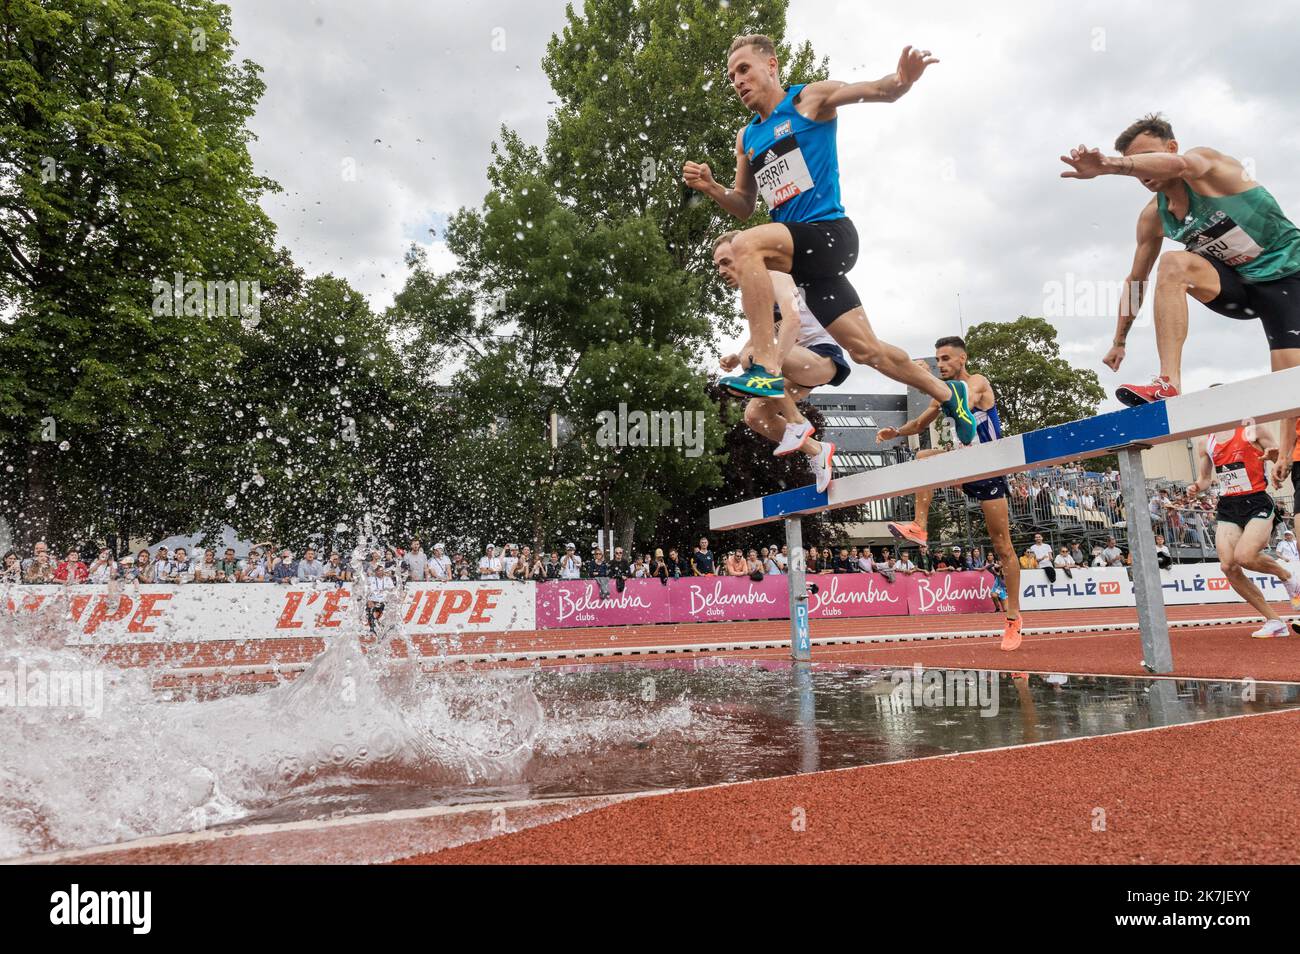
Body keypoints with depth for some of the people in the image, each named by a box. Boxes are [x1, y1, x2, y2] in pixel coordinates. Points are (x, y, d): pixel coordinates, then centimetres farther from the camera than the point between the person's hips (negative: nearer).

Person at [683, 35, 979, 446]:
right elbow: (745, 206, 24)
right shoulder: (746, 137, 19)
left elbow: (873, 91, -12)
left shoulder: (809, 99, 2)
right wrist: (711, 188, 4)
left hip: (829, 232, -7)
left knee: (746, 245, -30)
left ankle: (767, 368, -33)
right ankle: (948, 394, 29)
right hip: (803, 250, 7)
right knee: (867, 350, 9)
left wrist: (901, 80, -35)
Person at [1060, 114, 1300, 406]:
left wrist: (1111, 164, -61)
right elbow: (1135, 282, 8)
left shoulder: (1204, 160, -17)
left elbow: (1177, 164, -43)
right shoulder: (1153, 217, -1)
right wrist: (1119, 342, 9)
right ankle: (1169, 384, -36)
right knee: (1173, 264, -27)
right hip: (1238, 282, 4)